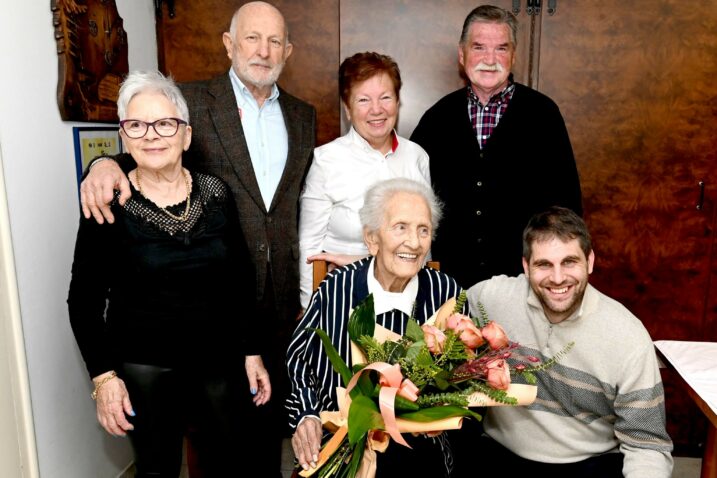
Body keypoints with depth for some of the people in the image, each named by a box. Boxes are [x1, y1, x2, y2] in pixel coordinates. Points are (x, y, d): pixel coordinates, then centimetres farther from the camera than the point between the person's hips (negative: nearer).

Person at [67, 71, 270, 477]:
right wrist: (103, 375, -10)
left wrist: (252, 351, 4)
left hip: (219, 360, 3)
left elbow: (241, 279, 3)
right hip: (144, 368, -2)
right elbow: (84, 300, -4)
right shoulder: (108, 203, -9)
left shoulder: (215, 193, -3)